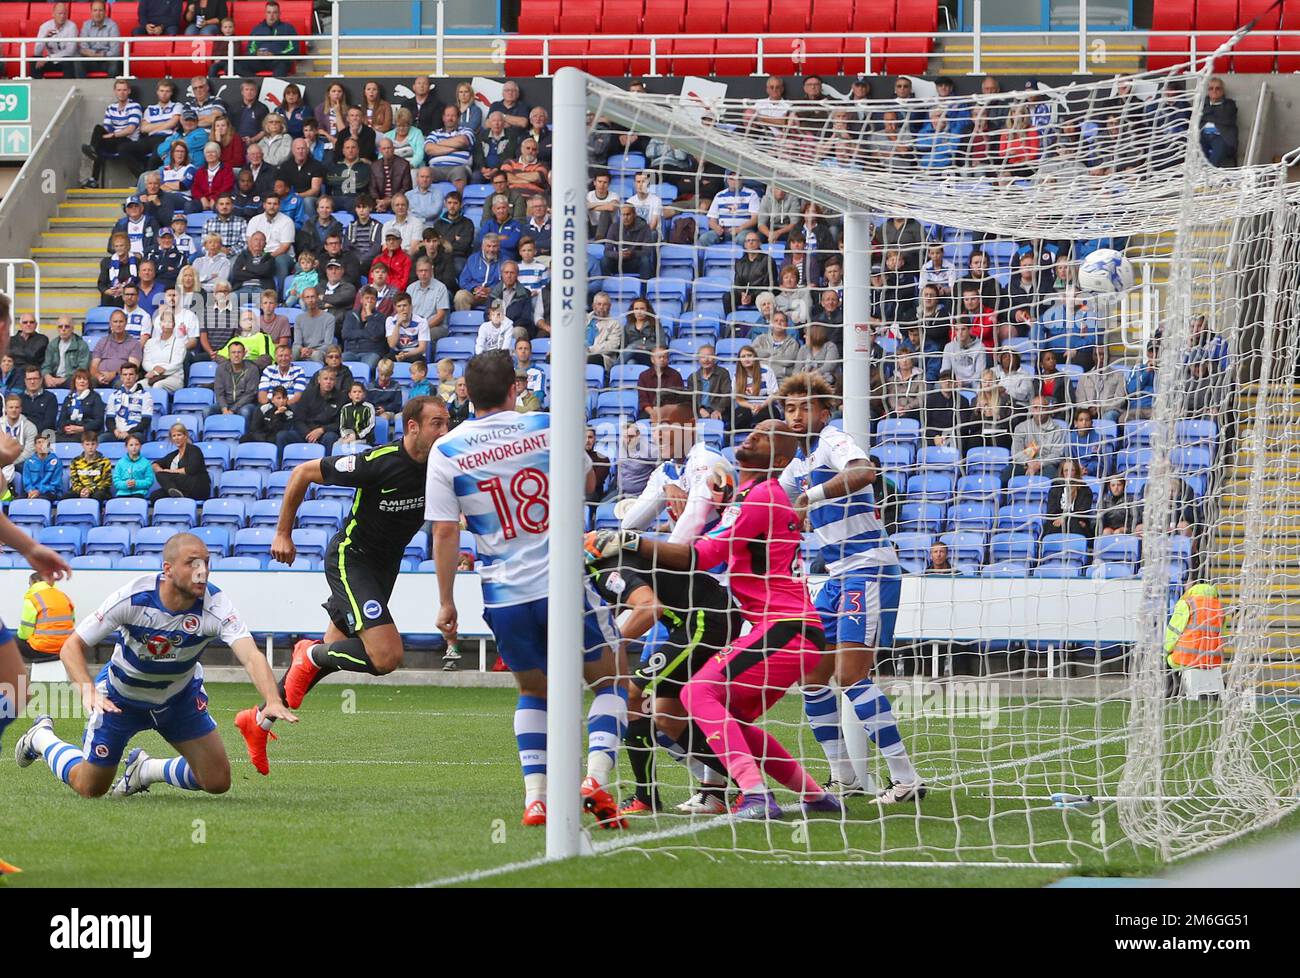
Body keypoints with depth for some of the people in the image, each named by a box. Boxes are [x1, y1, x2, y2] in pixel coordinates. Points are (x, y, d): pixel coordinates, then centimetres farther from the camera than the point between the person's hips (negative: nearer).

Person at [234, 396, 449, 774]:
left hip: (384, 565, 7)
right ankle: (312, 654, 5)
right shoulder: (379, 462, -24)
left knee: (330, 654, 15)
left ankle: (259, 719, 31)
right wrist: (283, 533, -6)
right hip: (351, 559, -7)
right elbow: (304, 473, -11)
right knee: (386, 656, -22)